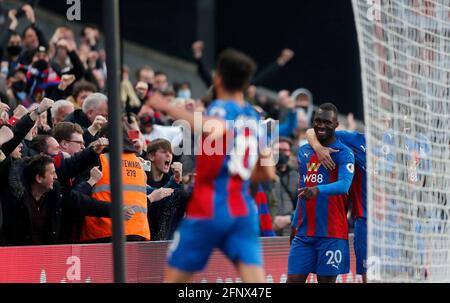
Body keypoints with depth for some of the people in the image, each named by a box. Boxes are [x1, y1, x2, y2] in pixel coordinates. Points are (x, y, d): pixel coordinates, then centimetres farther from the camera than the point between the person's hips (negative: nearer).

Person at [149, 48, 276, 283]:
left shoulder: (220, 108, -4)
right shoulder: (256, 118, 14)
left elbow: (216, 130, -31)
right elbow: (268, 173, 19)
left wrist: (170, 108, -27)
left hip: (208, 210, -5)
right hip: (243, 211, 5)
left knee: (173, 279, 9)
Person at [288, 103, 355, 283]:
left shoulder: (343, 153, -6)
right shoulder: (304, 152, 14)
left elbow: (344, 185, -23)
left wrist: (318, 190, -41)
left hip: (331, 234, -5)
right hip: (303, 233, 5)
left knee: (326, 280, -3)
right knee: (294, 279, -2)